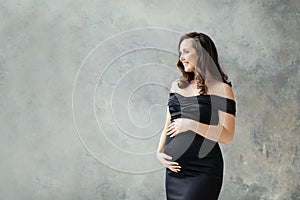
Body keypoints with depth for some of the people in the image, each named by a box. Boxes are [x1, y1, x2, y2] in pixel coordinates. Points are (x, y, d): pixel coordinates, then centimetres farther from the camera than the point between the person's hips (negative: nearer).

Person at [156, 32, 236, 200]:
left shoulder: (220, 89, -5)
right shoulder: (177, 86, 14)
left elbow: (227, 136, -12)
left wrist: (191, 124, -18)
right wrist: (159, 152, 3)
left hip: (202, 172, -6)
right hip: (174, 169, 6)